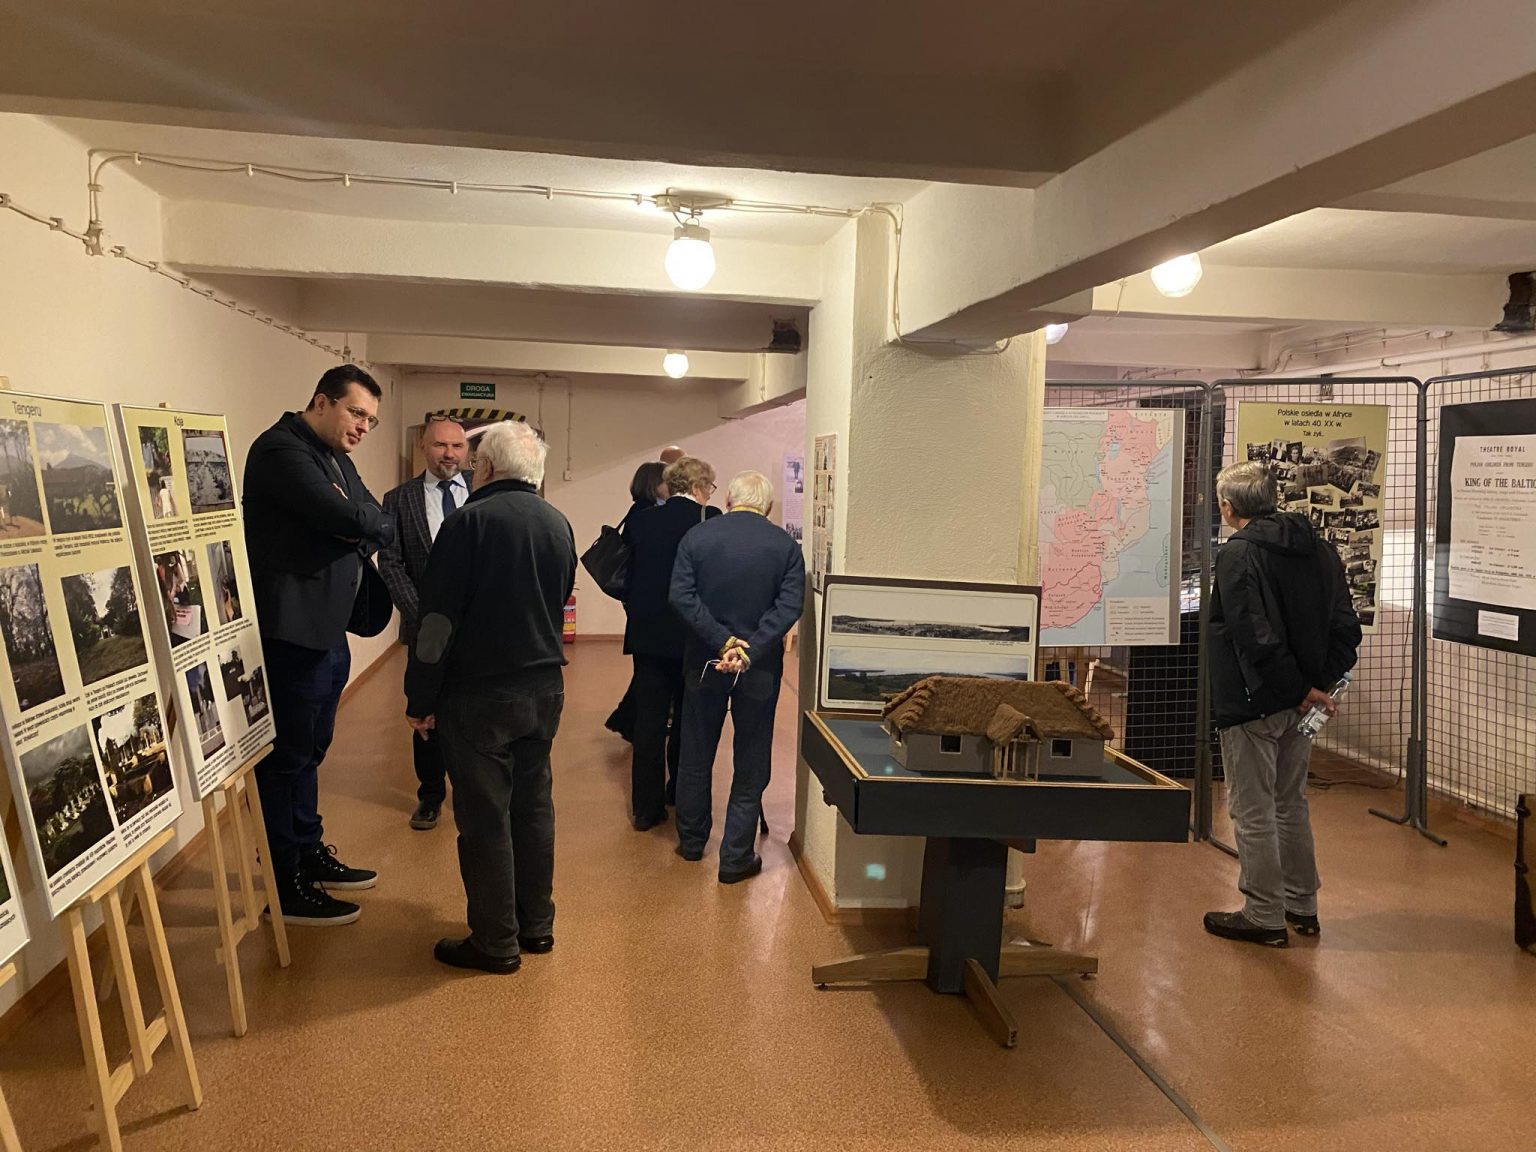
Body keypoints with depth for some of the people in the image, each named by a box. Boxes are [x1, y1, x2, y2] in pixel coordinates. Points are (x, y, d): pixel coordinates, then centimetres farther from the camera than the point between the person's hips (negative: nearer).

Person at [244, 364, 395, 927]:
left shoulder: (336, 458, 17)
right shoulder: (281, 450, -14)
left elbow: (372, 520, 11)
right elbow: (347, 518, -24)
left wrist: (358, 523, -10)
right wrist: (383, 526, -5)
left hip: (328, 630, 10)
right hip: (293, 631, -10)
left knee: (309, 751, 20)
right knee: (287, 757, 0)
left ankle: (310, 856, 34)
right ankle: (287, 889, 10)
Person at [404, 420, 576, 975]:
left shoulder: (471, 520, -13)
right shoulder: (559, 525, 6)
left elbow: (438, 618, -14)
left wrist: (420, 698, -8)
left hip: (481, 692, -6)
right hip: (545, 687, 7)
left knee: (485, 818, 3)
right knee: (533, 805, 16)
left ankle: (496, 943, 12)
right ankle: (536, 924, 26)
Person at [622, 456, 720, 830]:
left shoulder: (640, 521, 0)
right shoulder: (710, 520, -10)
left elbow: (627, 579, 4)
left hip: (648, 634, 2)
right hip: (695, 637, -2)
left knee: (649, 722, 6)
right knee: (688, 722, 15)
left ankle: (646, 807, 8)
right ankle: (681, 795, 29)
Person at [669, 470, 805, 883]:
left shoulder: (697, 537, -4)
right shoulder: (786, 546, -5)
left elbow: (681, 595, -13)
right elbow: (790, 606, -15)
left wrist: (722, 641, -16)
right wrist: (750, 651, -19)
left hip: (704, 662, 2)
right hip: (760, 669, -1)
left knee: (696, 756, 18)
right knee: (751, 765, 9)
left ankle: (691, 841, 32)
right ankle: (736, 858, 12)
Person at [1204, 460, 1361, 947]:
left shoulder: (1238, 553, -16)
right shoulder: (1318, 548, 8)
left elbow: (1255, 636, -24)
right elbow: (1345, 624, 6)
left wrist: (1300, 688, -15)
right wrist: (1321, 682, 1)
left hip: (1252, 704, -8)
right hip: (1299, 705, 8)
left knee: (1253, 811, 3)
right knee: (1291, 804, 20)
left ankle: (1265, 916, 12)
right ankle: (1302, 906, 30)